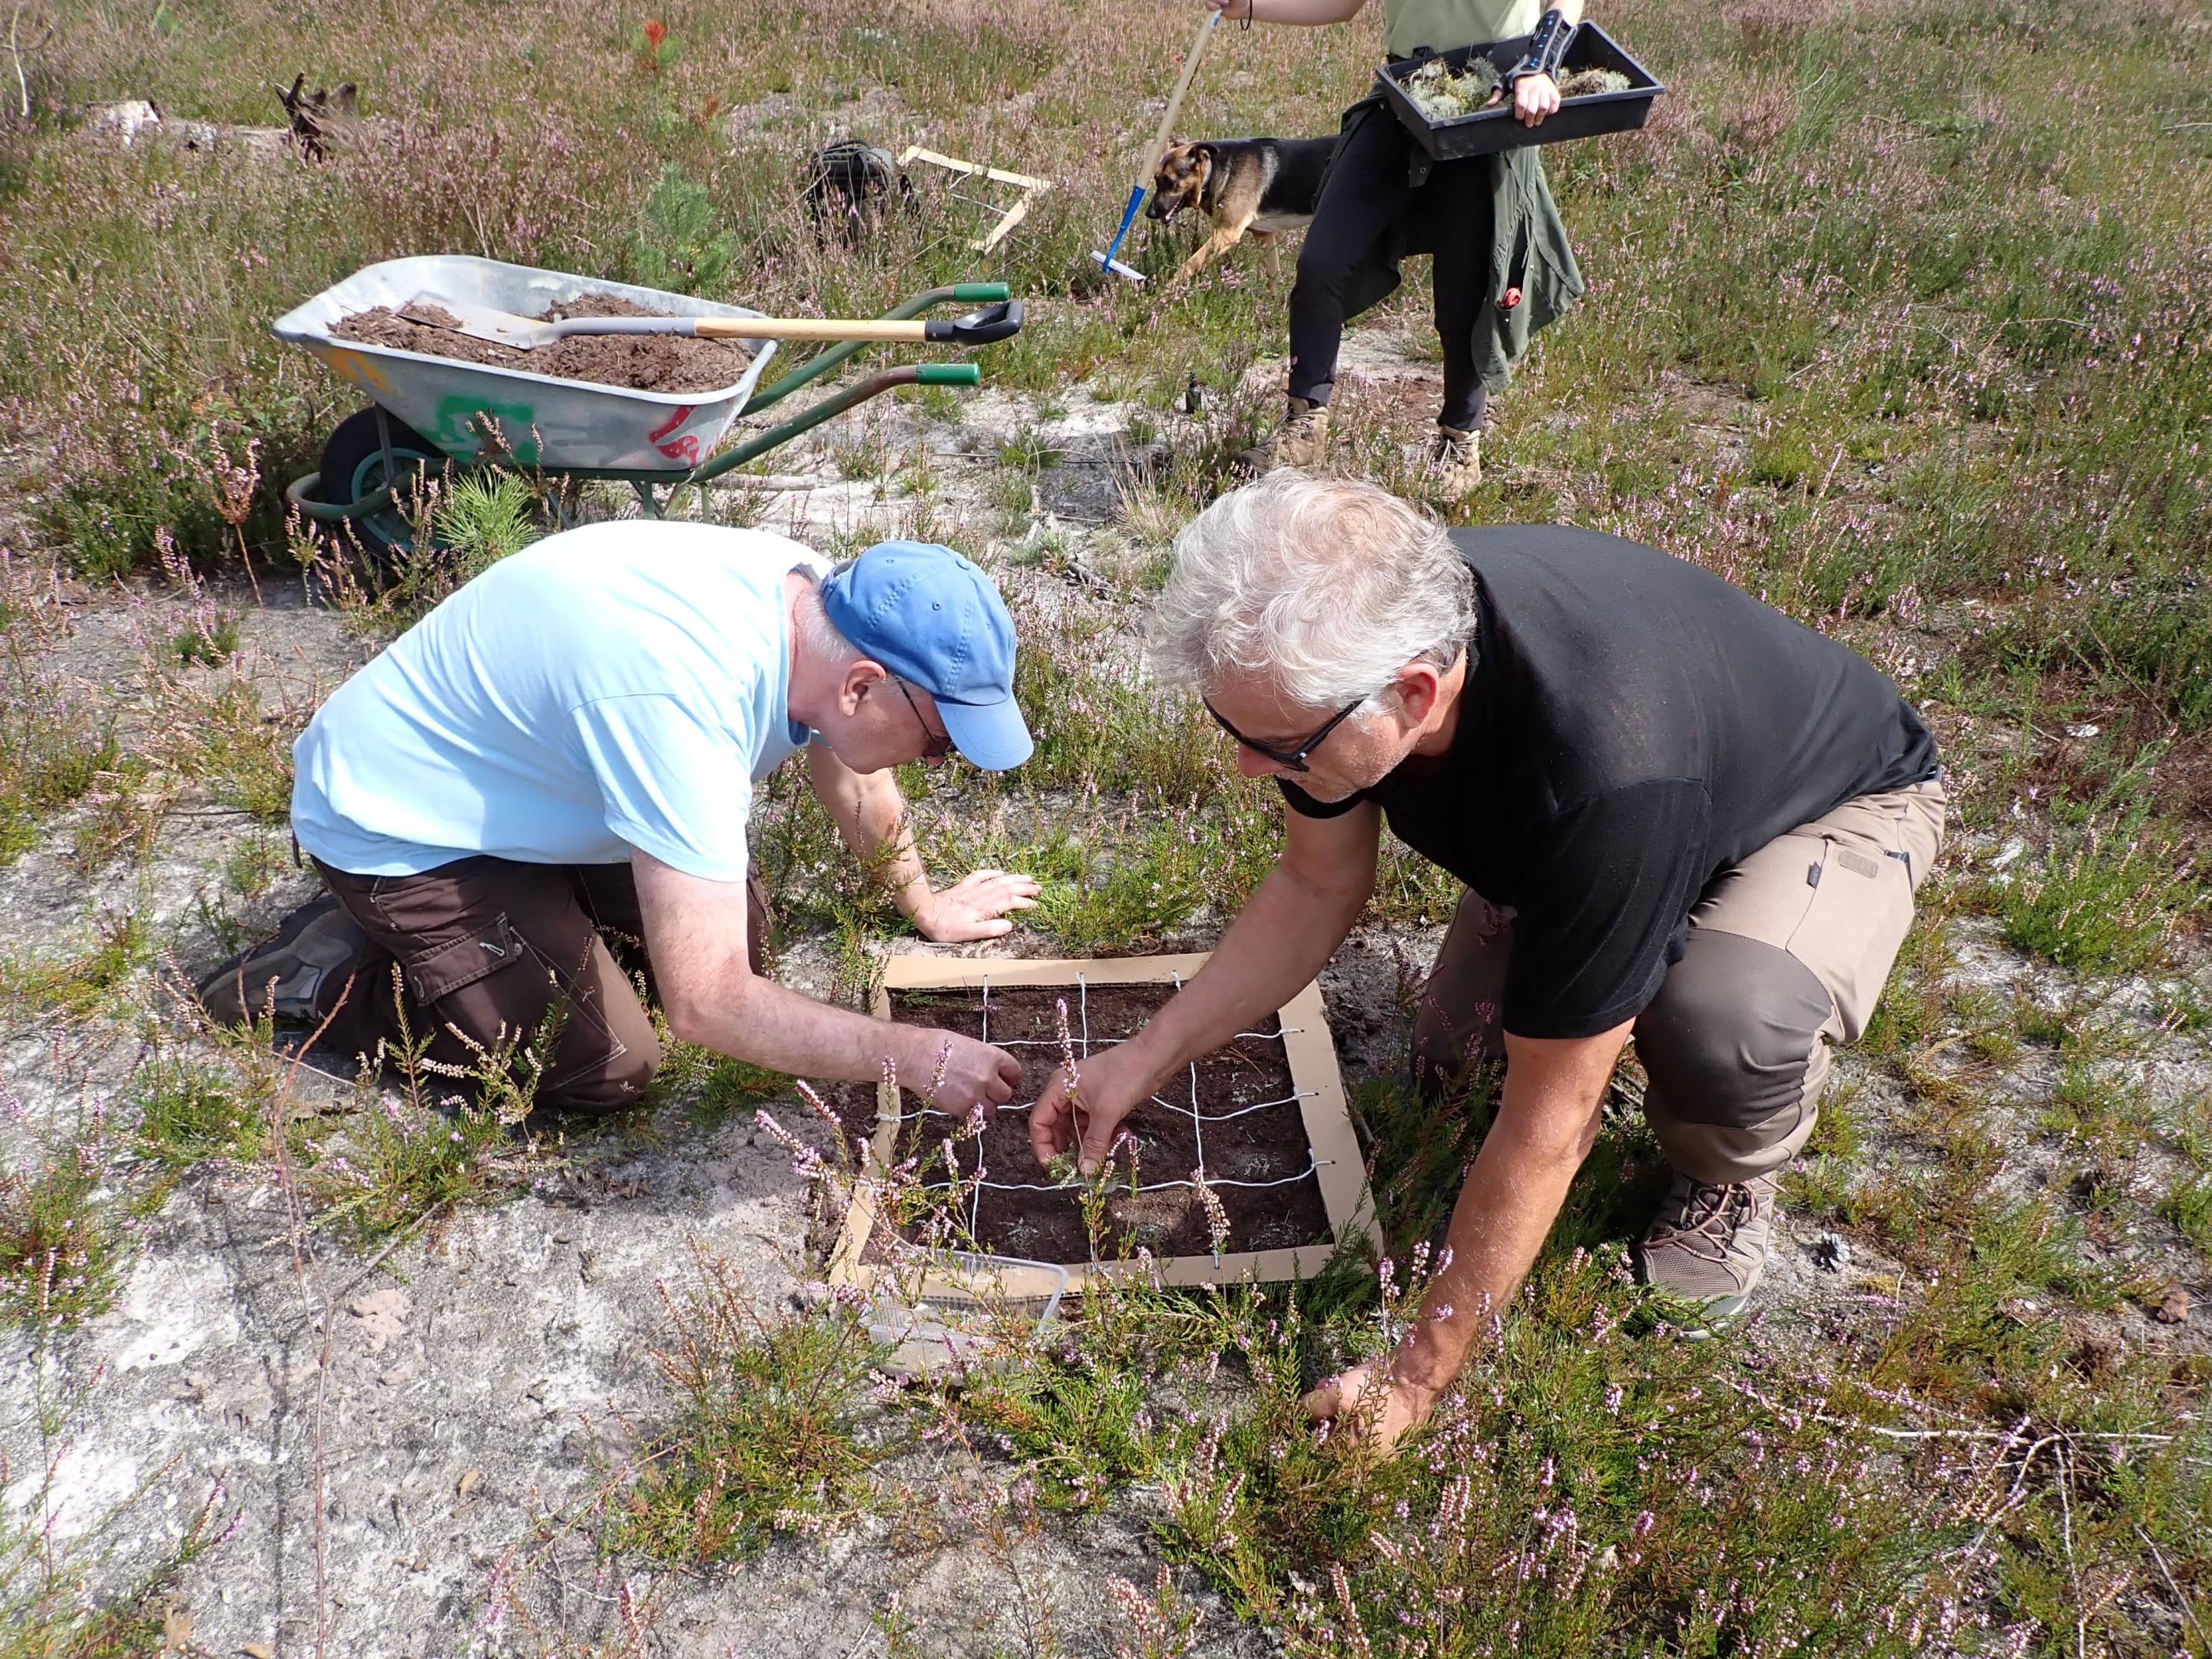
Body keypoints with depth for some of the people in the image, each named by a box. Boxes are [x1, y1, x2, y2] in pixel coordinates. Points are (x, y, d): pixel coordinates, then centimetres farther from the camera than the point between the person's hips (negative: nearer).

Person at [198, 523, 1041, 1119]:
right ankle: (326, 974, 4)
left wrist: (924, 904, 13)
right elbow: (707, 1005, -40)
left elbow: (847, 770, 8)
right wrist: (920, 1056, -33)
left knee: (740, 930, 5)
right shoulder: (682, 703, -41)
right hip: (396, 826, -8)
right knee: (606, 1068, -11)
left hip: (511, 767, 8)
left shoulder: (811, 595, -15)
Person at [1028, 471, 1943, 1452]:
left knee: (1731, 1019, -36)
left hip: (1842, 802, -6)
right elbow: (1318, 887, -9)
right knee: (1454, 1051, 1)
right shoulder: (1350, 629, -27)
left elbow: (1545, 1128, -36)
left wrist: (1416, 1379, -27)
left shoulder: (1605, 773, -47)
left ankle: (1728, 1177, -2)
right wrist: (1148, 1058, -15)